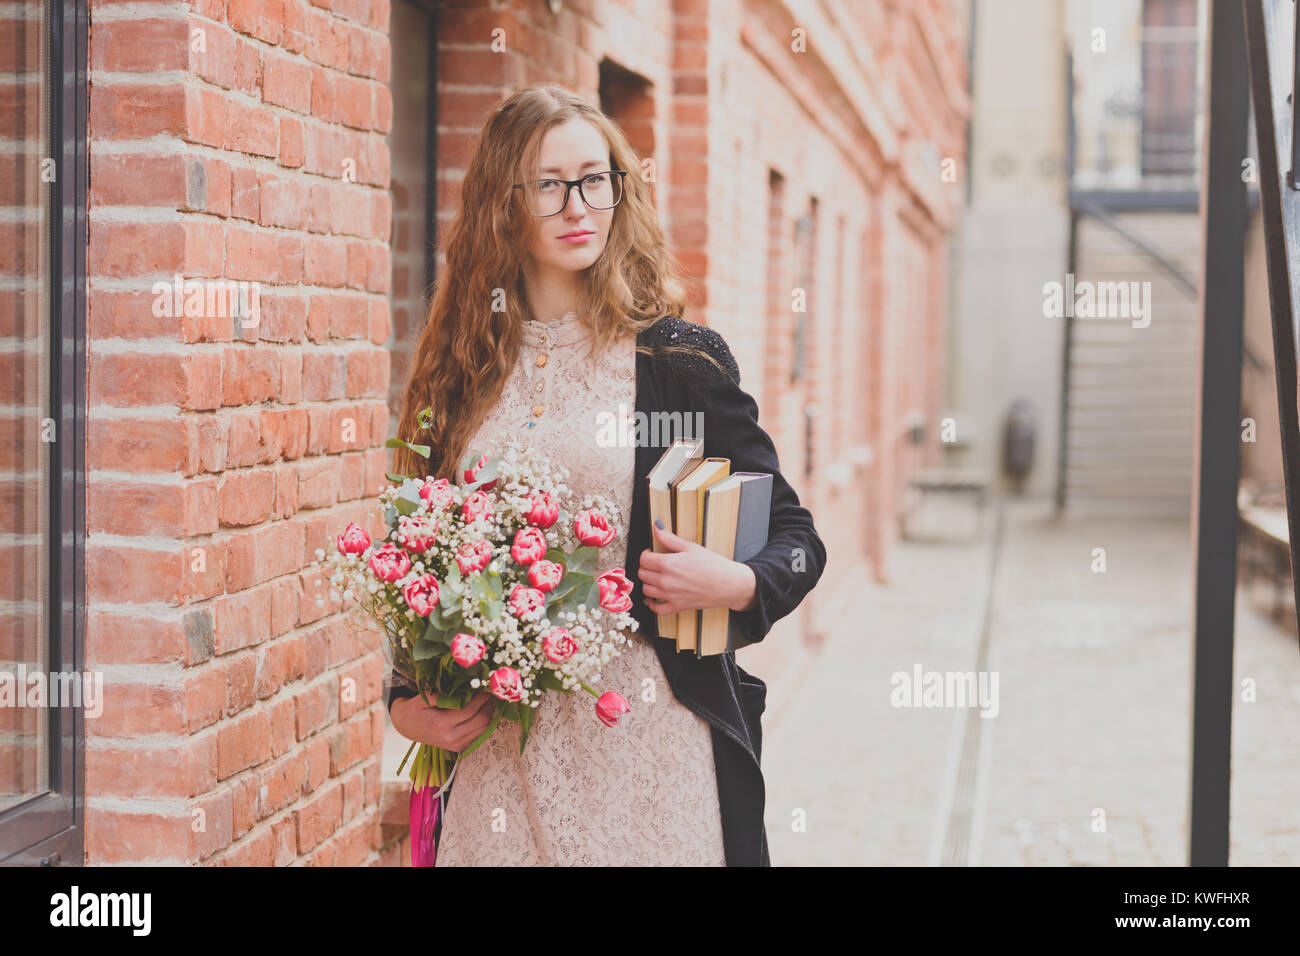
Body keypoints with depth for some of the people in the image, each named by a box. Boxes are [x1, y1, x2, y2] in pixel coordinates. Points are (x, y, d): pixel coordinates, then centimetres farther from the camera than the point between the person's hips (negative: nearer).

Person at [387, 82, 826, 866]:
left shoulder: (681, 358, -2)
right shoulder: (461, 369, 6)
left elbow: (795, 536, 2)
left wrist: (735, 585, -18)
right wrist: (406, 703, 0)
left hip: (644, 740, -2)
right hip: (495, 742, 2)